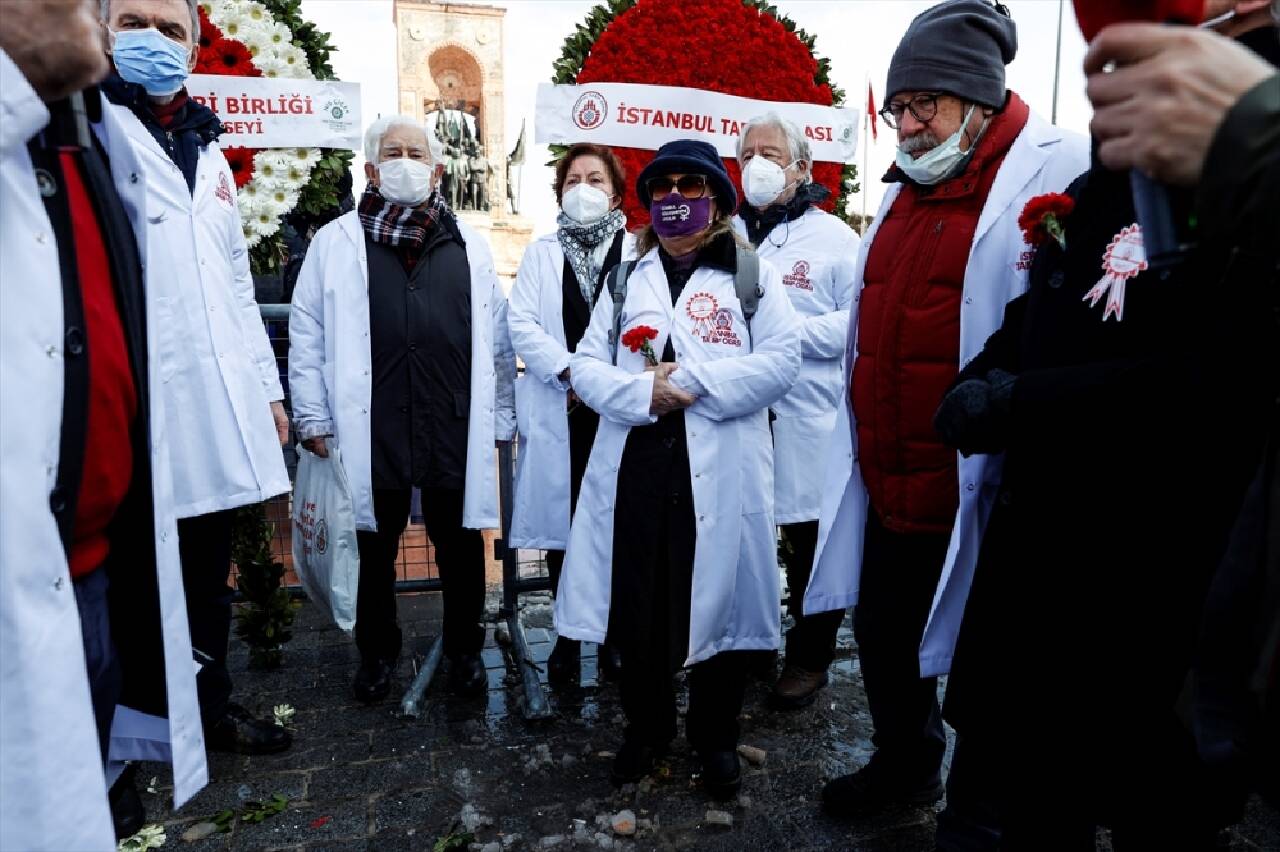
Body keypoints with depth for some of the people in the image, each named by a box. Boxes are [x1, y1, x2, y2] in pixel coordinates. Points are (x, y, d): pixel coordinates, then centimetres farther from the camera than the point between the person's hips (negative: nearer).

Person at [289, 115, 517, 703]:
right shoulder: (336, 242, 6)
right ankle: (377, 653, 34)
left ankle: (465, 649, 32)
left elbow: (497, 341, 9)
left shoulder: (470, 246, 10)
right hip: (370, 430, -1)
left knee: (461, 548, 12)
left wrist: (500, 420, 6)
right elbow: (307, 334, 5)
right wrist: (313, 417, 0)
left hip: (456, 430, 1)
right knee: (375, 550, 14)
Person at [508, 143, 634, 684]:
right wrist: (571, 372, -13)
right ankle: (568, 635, 22)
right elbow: (521, 324, 1)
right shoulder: (541, 253, 13)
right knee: (560, 523, 7)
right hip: (558, 410, 2)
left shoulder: (638, 252, 6)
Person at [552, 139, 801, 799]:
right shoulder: (625, 279, 15)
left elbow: (780, 362, -7)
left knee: (717, 601, 8)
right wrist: (642, 392, -12)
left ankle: (716, 737, 30)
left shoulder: (753, 275, 5)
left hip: (720, 473, -2)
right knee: (636, 604, 10)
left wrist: (694, 382, -16)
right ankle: (646, 725, 34)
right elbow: (586, 366, 7)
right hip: (635, 468, 3)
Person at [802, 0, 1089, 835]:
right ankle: (906, 763, 45)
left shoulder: (1059, 171, -11)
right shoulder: (906, 189, 13)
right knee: (881, 633, 21)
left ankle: (977, 813, 34)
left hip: (983, 492, -7)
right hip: (889, 486, 8)